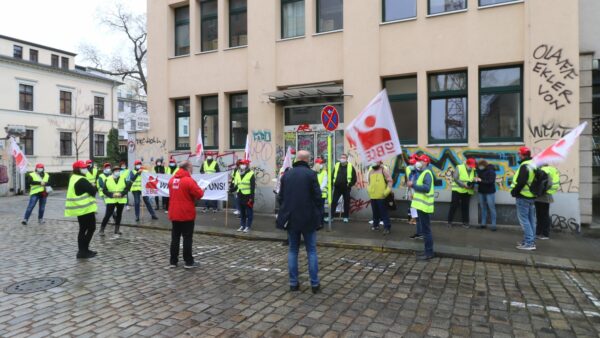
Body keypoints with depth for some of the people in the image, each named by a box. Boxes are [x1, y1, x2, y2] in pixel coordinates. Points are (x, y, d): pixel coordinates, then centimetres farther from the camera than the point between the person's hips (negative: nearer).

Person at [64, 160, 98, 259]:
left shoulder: (74, 178, 15)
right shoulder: (81, 180, -18)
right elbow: (93, 191, -20)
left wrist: (91, 187, -1)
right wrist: (95, 187, -1)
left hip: (80, 208, 10)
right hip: (86, 208, -10)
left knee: (83, 229, 15)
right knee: (91, 228, -3)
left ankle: (83, 250, 22)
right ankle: (83, 251, -1)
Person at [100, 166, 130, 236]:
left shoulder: (123, 179, 1)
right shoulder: (108, 179, -4)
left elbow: (127, 188, -1)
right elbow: (104, 190, -4)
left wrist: (121, 194, -17)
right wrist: (112, 194, -18)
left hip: (121, 200, 3)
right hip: (111, 200, -2)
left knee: (119, 215, 9)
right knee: (108, 214, -5)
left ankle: (116, 230, 19)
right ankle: (102, 229, 7)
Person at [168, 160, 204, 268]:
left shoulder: (172, 180, 7)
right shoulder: (189, 180, -16)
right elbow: (199, 194, -16)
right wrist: (201, 190, 5)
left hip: (174, 214, 7)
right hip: (187, 214, -6)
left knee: (175, 238, 12)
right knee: (187, 238, 1)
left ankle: (173, 261, 17)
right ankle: (188, 262, 7)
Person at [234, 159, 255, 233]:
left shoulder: (251, 174, -9)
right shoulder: (238, 174, 12)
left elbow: (253, 187, -12)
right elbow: (236, 185, 18)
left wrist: (251, 197, -16)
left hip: (248, 196, -6)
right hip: (240, 196, 7)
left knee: (249, 212, 0)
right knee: (241, 212, 13)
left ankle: (248, 227, 7)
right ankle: (242, 225, 22)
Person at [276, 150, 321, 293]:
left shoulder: (287, 174, 7)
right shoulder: (311, 174, -8)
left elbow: (280, 197, 9)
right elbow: (317, 196, -10)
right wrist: (317, 213, 3)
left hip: (291, 218, 4)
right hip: (308, 218, -3)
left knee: (292, 250, 12)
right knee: (311, 251, 7)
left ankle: (293, 283, 15)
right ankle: (314, 283, 10)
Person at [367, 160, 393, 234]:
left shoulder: (384, 169, -6)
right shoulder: (371, 169, 12)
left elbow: (390, 181, -9)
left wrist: (387, 191, -17)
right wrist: (368, 189, 15)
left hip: (381, 196, -6)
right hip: (372, 195, 6)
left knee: (384, 212, -4)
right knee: (375, 212, 17)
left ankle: (387, 227, 2)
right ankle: (375, 224, 31)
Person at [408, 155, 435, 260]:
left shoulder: (427, 173, -15)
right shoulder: (421, 173, 17)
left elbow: (427, 188, -29)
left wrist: (413, 185, -26)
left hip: (424, 205, -10)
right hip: (421, 204, 10)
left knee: (426, 230, -5)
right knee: (424, 229, 15)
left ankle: (429, 253, 2)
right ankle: (428, 251, 23)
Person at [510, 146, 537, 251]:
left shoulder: (525, 166, -17)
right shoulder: (534, 165, 14)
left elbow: (521, 182, -24)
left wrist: (514, 191, -12)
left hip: (523, 196, -9)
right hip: (532, 196, 9)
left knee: (524, 219, -5)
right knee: (531, 220, 14)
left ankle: (529, 243, -5)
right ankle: (531, 241, 21)